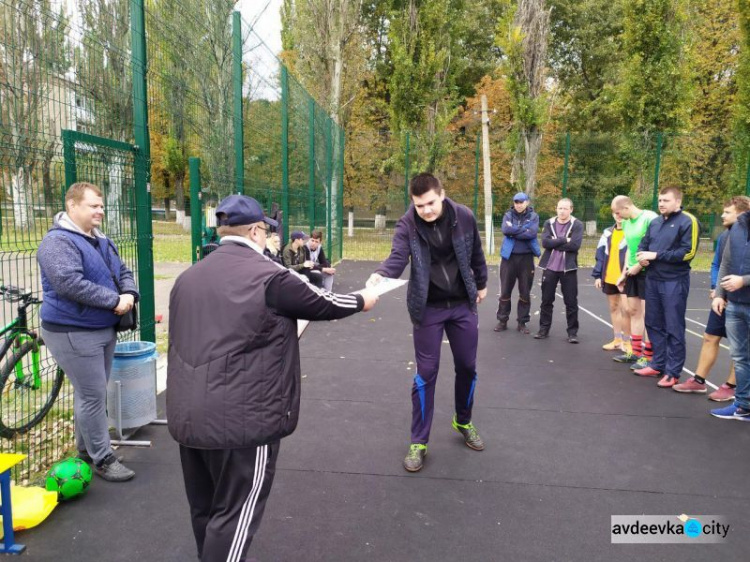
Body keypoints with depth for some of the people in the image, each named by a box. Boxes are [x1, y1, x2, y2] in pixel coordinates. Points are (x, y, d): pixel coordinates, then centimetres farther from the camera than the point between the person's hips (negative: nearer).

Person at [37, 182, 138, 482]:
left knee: (92, 394, 17)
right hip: (73, 333, -9)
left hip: (105, 329, 9)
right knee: (93, 396, -3)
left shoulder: (101, 241, 13)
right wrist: (114, 300, -22)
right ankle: (102, 459, 9)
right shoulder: (58, 241, -16)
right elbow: (69, 283, -28)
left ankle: (86, 450, 32)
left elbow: (123, 272, 15)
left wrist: (129, 294, -8)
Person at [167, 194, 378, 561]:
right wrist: (362, 301, 17)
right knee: (235, 513, 5)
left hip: (189, 414, 8)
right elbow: (323, 305, 0)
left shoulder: (189, 276, 10)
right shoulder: (268, 276, -12)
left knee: (204, 508, 21)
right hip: (242, 417, -8)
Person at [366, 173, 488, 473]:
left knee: (467, 367, 13)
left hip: (463, 305, 3)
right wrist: (380, 275, -50)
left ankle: (463, 422, 39)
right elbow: (398, 257, -29)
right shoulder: (407, 224, -15)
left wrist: (481, 284, 17)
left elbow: (476, 253, 6)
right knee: (426, 373, 0)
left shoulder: (464, 217, -9)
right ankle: (418, 442, 14)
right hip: (428, 308, -2)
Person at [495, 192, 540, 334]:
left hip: (526, 257, 0)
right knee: (505, 291, 3)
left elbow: (532, 233, -15)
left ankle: (522, 322, 16)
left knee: (525, 292, 5)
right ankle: (502, 320, 14)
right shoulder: (508, 215, 5)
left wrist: (513, 231, -12)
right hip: (509, 256, 1)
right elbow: (505, 230, -14)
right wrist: (524, 229, -13)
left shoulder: (533, 216, 3)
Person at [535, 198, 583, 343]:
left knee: (571, 302, 3)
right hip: (550, 267, 2)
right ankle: (544, 328, 21)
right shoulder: (549, 223, 5)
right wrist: (564, 240, -15)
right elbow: (545, 242, -10)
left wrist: (554, 243, -13)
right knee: (546, 300, 9)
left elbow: (575, 245, -17)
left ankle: (572, 332, 13)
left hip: (568, 268, -2)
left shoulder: (577, 225, -2)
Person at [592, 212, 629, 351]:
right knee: (613, 308, 13)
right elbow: (600, 255, 11)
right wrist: (598, 275, 6)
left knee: (625, 309, -8)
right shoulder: (607, 233, 12)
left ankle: (626, 341, 5)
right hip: (609, 278, 6)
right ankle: (618, 339, 24)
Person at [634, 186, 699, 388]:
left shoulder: (687, 222, -8)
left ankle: (673, 372, 8)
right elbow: (643, 244, 19)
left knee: (674, 328, 0)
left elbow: (688, 252, -15)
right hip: (652, 280, 7)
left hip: (674, 282, -7)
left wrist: (656, 255, -16)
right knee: (654, 324, 14)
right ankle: (658, 364, 27)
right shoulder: (655, 222, 12)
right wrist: (642, 256, -4)